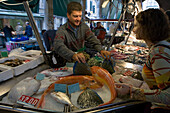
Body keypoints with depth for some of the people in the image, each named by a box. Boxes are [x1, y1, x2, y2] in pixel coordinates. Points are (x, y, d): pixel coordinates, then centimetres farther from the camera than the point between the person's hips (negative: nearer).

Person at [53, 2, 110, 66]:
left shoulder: (84, 27, 0)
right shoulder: (61, 30, -17)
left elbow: (94, 40, -7)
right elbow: (58, 46, -37)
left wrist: (101, 50, -30)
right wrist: (73, 55, -56)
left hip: (81, 59, 4)